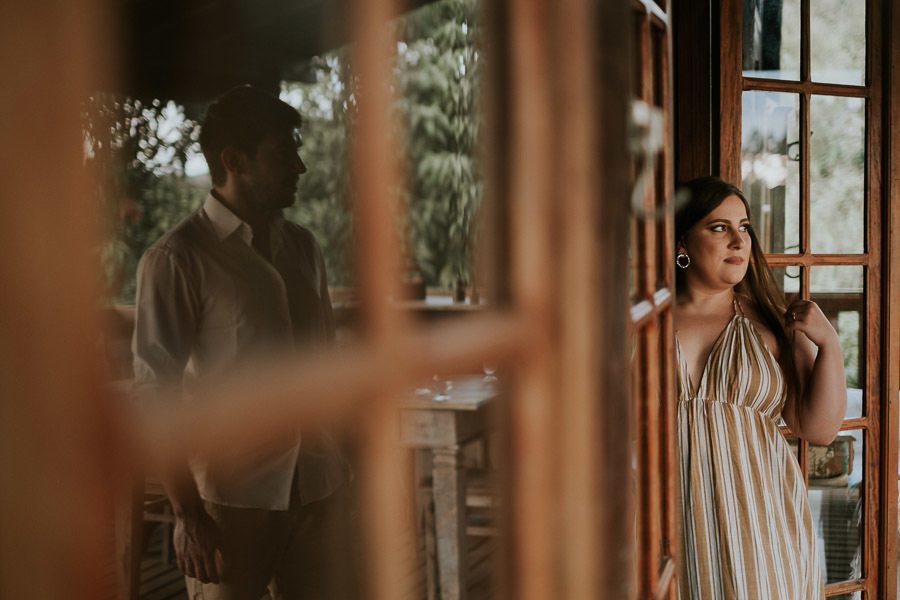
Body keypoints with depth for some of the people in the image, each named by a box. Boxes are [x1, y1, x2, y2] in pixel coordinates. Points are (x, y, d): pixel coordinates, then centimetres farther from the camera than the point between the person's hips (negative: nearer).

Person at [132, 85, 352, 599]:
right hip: (231, 502, -5)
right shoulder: (177, 259, -8)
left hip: (317, 494, 5)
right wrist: (188, 515, -13)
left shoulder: (304, 249, 11)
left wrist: (343, 477, 12)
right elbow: (155, 396, -10)